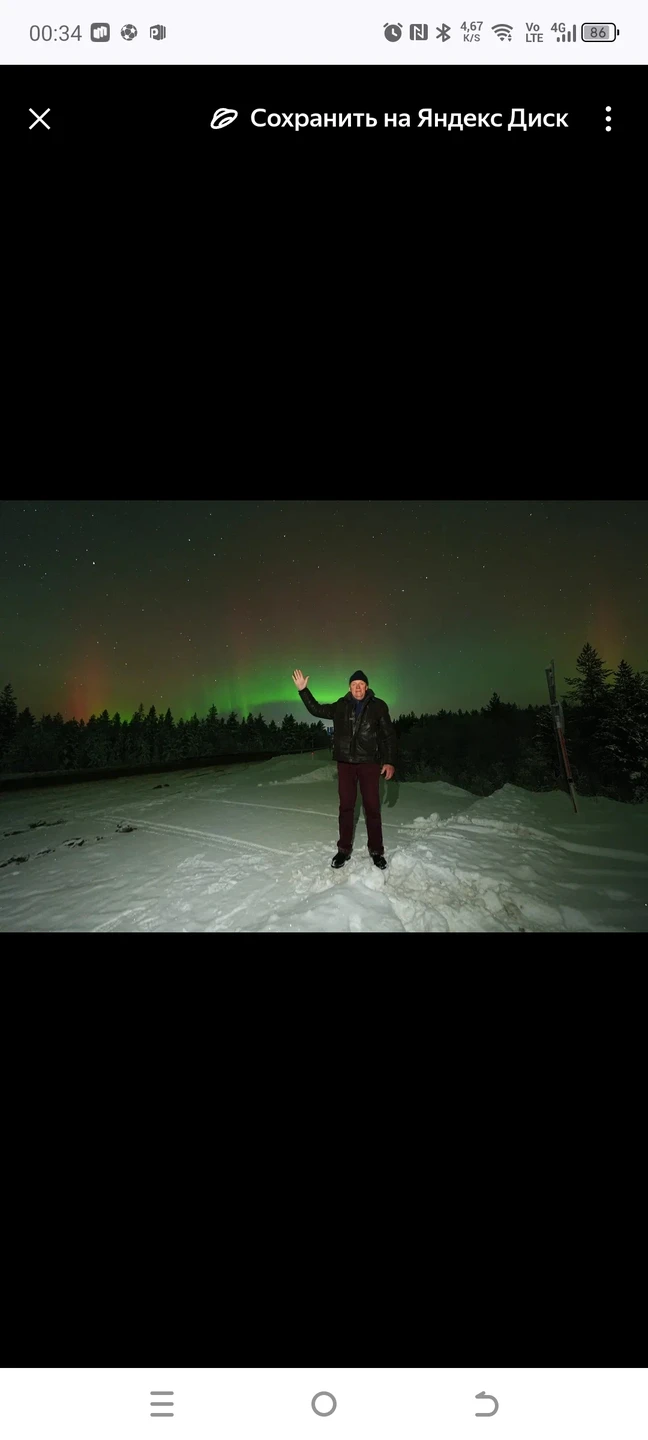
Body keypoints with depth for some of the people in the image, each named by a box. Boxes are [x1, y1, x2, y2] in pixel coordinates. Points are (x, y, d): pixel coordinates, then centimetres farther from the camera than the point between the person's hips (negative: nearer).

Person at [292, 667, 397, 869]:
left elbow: (389, 735, 0)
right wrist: (303, 690, 4)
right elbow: (316, 709, 14)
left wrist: (390, 761, -5)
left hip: (369, 763, -2)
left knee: (372, 807, 1)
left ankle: (376, 851, 11)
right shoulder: (341, 706, 3)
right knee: (346, 806, 6)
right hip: (345, 763, 2)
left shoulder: (378, 706, -2)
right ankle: (344, 849, 16)